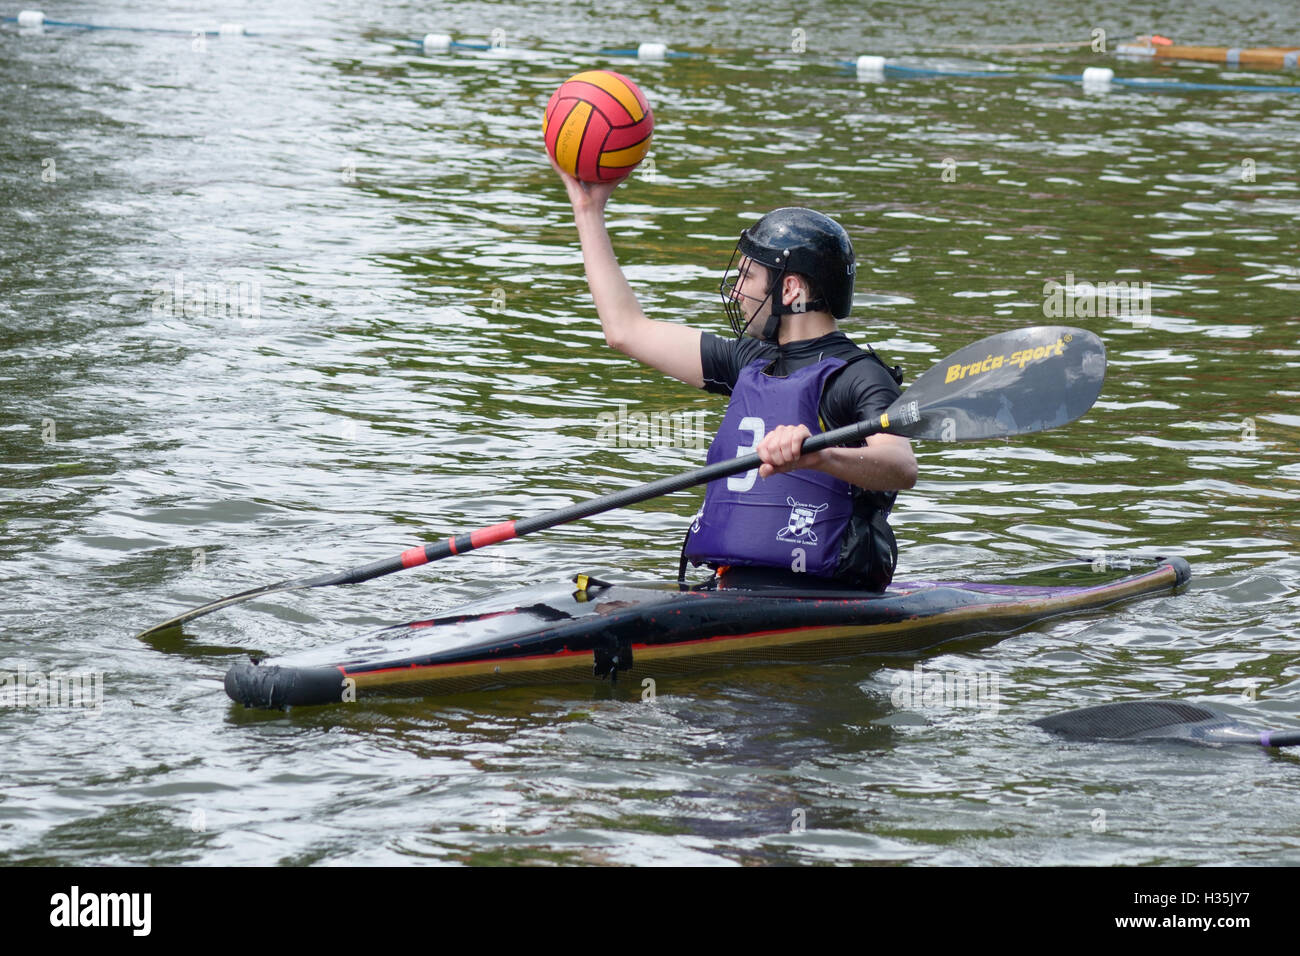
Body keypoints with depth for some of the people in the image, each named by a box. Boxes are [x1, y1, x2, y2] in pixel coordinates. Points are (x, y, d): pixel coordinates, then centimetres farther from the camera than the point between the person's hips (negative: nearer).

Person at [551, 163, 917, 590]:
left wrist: (817, 456, -42)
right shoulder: (752, 363, 20)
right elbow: (625, 328, 28)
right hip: (737, 589, 7)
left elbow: (903, 469, -23)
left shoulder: (857, 376, -5)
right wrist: (589, 210, 30)